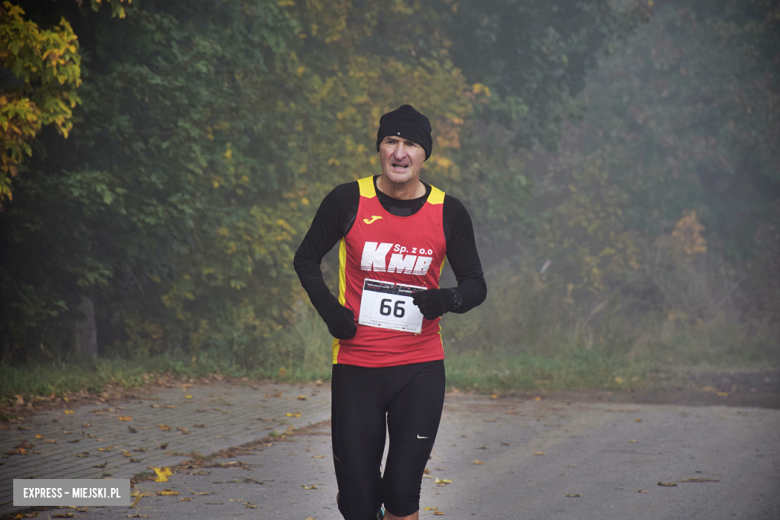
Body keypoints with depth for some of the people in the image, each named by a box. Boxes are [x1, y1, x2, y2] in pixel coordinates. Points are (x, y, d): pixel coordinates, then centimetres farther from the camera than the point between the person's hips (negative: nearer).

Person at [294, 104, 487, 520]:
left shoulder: (448, 213, -1)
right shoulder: (348, 201, -3)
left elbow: (476, 285, 6)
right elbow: (306, 259, 10)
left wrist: (448, 299, -16)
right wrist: (329, 309, -6)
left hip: (420, 371, 0)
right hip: (355, 365, 0)